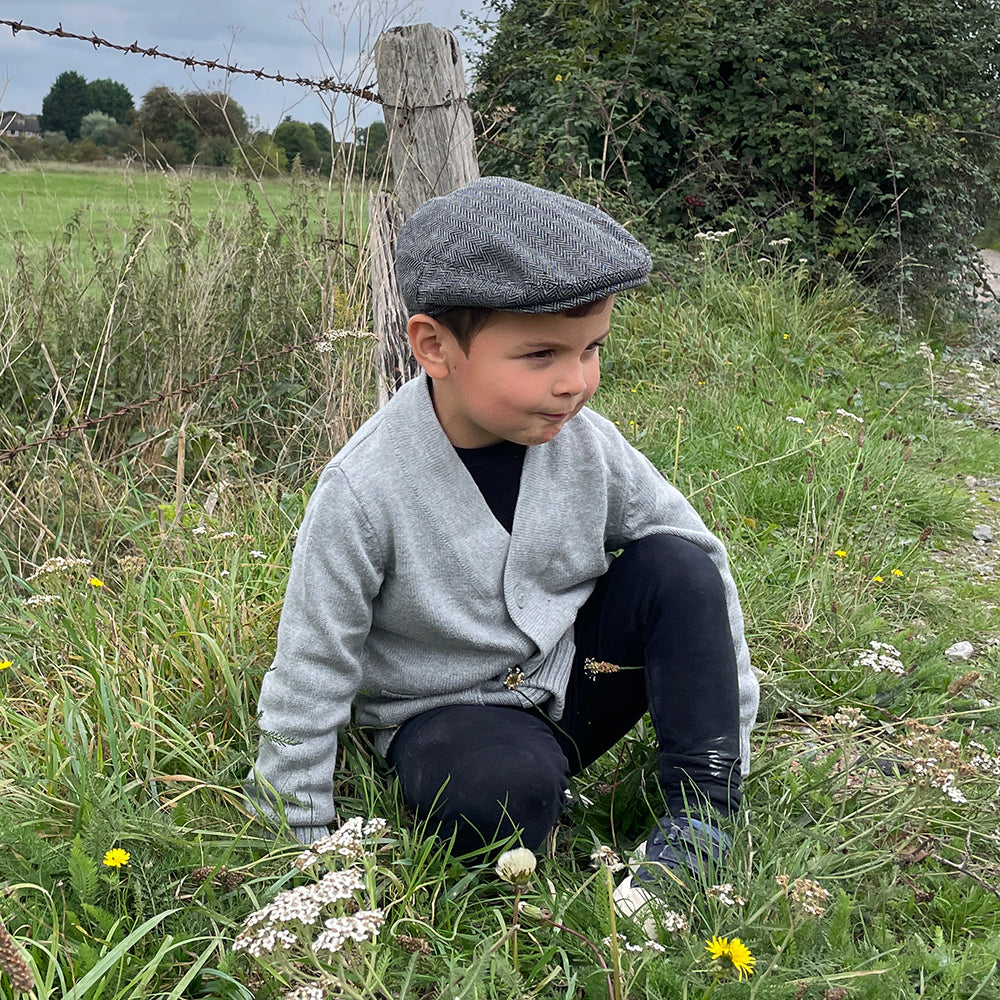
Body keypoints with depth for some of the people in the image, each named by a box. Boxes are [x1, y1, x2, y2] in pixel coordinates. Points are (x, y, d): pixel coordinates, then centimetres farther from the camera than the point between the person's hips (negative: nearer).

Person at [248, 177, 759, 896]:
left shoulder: (587, 444, -13)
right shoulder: (366, 492, -24)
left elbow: (702, 558, -1)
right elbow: (310, 680, -15)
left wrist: (730, 739, -1)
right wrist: (297, 852, -9)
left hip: (576, 674, 5)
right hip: (448, 712, -4)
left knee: (675, 565, -17)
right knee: (496, 795, -37)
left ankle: (701, 807, -9)